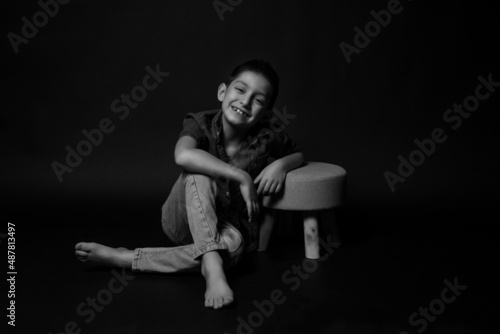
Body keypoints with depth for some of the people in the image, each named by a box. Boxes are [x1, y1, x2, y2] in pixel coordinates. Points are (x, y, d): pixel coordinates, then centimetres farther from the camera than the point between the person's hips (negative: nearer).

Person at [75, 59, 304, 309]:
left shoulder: (268, 136, -12)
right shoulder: (201, 123, -17)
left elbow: (299, 155, 8)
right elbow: (183, 156, -39)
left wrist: (281, 164, -16)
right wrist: (240, 176, -36)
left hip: (231, 225, 2)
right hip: (184, 221, -1)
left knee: (233, 244, -37)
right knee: (200, 173, -33)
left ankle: (122, 258, -30)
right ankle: (212, 265, -39)